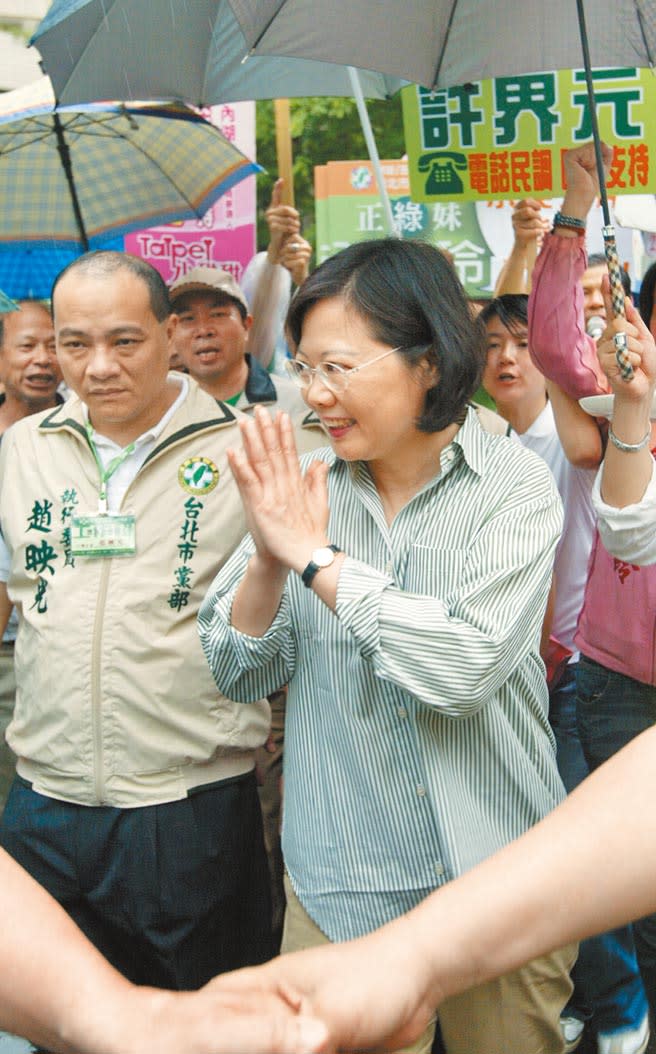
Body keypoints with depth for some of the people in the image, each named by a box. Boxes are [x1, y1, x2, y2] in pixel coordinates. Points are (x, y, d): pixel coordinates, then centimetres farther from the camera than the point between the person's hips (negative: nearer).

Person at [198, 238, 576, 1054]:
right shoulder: (303, 488, -1)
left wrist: (315, 557, -20)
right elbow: (239, 675, 0)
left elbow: (468, 664, -25)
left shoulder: (515, 488, -11)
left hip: (497, 886, -2)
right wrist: (267, 558, -18)